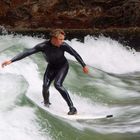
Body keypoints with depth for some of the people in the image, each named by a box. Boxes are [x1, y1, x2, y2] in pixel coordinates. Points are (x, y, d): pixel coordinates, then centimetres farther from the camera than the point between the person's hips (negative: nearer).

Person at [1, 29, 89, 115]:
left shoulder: (63, 45, -30)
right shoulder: (44, 46, -29)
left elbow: (75, 54, -15)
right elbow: (27, 52, -31)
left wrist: (84, 65, -7)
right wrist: (11, 61, -37)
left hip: (63, 66, -2)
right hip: (51, 66, 2)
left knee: (58, 84, -24)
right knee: (45, 86, -12)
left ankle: (72, 108, -20)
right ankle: (46, 103, 21)